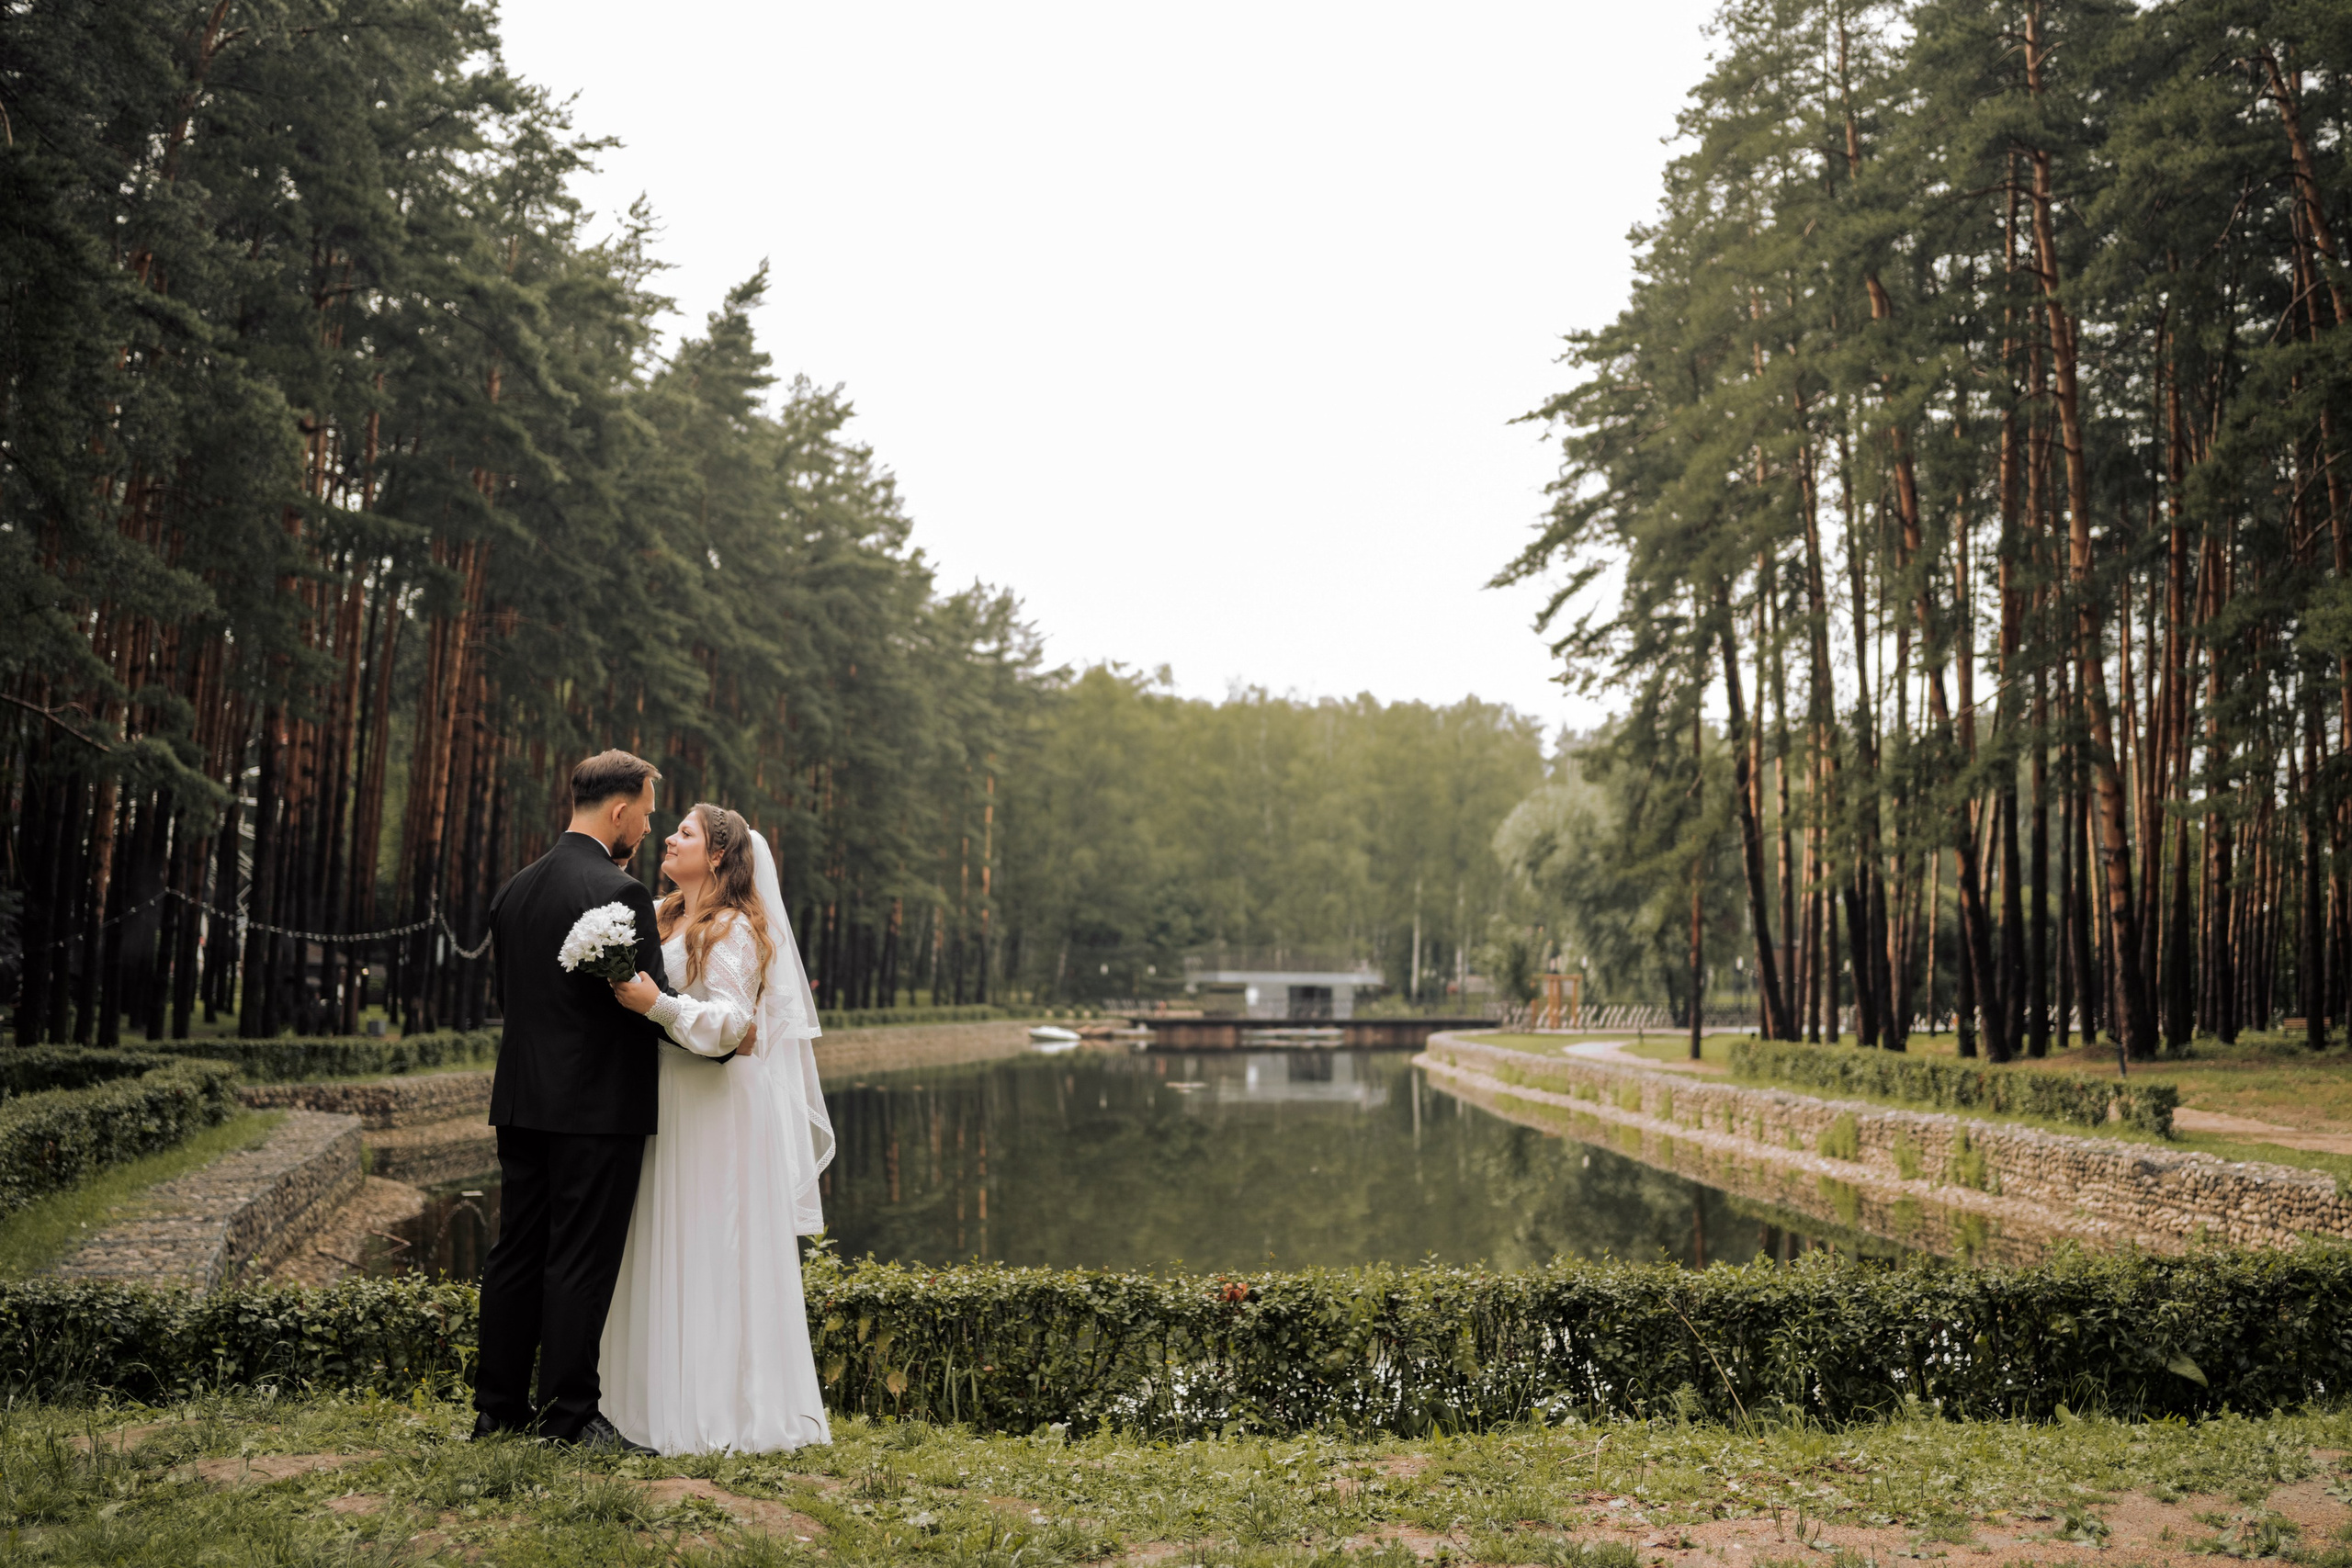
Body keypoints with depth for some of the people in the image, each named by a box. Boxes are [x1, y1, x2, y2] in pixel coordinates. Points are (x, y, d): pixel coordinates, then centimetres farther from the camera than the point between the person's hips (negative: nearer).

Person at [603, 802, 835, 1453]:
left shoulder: (733, 929, -11)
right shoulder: (668, 920, 13)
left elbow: (730, 1023, -19)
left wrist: (657, 1004, -28)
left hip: (718, 1109, -8)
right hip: (670, 1104, 8)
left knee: (710, 1254, -3)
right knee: (669, 1253, 12)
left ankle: (722, 1408, 6)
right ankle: (667, 1394, 21)